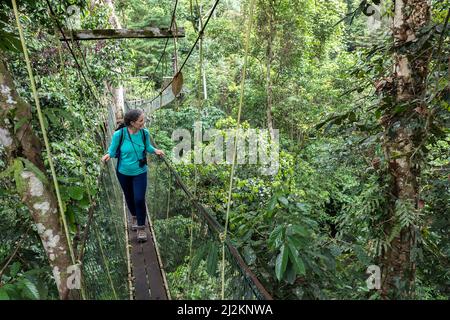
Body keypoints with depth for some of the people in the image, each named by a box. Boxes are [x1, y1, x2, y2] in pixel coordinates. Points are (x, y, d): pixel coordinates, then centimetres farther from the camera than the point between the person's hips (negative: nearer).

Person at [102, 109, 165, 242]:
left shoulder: (144, 133, -15)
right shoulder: (119, 134, -22)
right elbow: (113, 150, -9)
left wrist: (155, 150, -12)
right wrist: (108, 155, -25)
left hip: (140, 172, 0)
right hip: (123, 172, 0)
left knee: (139, 199, -7)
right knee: (129, 197, 20)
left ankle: (141, 227, 12)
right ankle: (134, 216, 49)